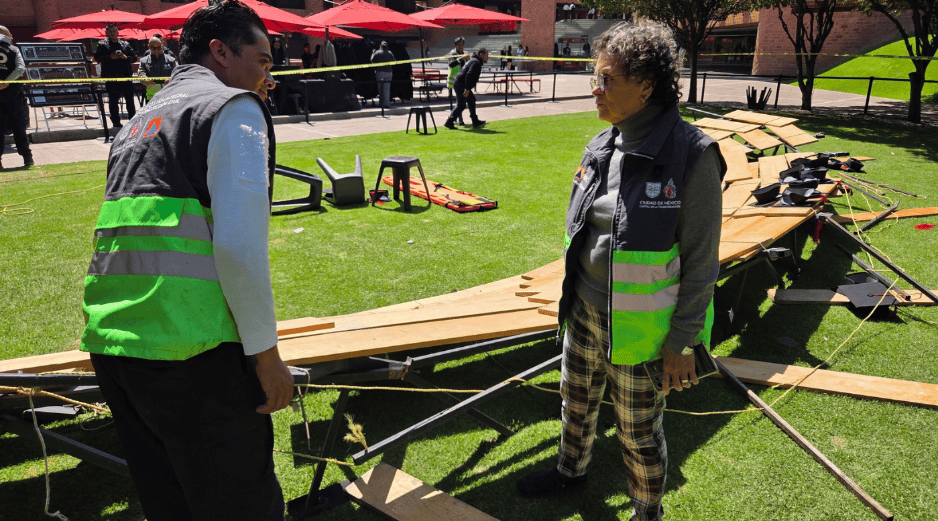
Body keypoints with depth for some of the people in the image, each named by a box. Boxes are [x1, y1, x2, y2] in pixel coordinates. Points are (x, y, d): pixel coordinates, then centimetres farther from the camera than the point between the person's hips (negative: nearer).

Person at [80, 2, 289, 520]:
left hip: (108, 342, 9)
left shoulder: (138, 122, 23)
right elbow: (239, 245, -16)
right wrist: (266, 353, -9)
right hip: (191, 350, -8)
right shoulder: (234, 107, -2)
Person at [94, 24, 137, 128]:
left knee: (130, 100, 4)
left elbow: (134, 57, 14)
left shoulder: (125, 44, 16)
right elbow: (97, 57, -1)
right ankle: (116, 122, 7)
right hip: (111, 77, -2)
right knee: (113, 101, 1)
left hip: (126, 76, 2)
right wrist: (110, 57, -13)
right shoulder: (102, 45, 8)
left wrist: (126, 57, -6)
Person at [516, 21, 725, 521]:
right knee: (576, 400, 27)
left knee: (638, 433, 13)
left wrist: (683, 343, -13)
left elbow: (700, 262, -15)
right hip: (583, 312, 7)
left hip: (638, 329, -6)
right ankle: (571, 470, 55)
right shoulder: (601, 147, 0)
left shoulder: (690, 156, -20)